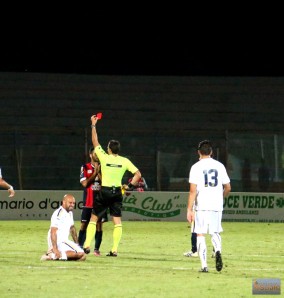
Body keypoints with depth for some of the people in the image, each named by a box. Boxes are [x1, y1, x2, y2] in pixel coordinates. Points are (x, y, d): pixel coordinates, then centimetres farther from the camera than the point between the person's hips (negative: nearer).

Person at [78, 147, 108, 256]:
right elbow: (85, 183, -8)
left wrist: (99, 172, -9)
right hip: (88, 201, -1)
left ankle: (97, 249, 1)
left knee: (99, 225, -1)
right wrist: (95, 173, -9)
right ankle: (80, 247, 5)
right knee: (84, 225, 0)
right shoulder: (85, 167, 3)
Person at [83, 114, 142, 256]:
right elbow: (138, 174, -2)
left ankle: (87, 246, 3)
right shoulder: (125, 161, -2)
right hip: (117, 192, 2)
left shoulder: (104, 158, -9)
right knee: (117, 221, 2)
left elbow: (95, 142, 1)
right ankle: (114, 249, -4)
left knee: (93, 218, 9)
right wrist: (130, 186, 3)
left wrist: (93, 125, 8)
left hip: (104, 192, -2)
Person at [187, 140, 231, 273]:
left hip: (202, 206, -3)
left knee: (200, 234, 4)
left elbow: (193, 190, -9)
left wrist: (189, 209, -7)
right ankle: (217, 251, -16)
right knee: (215, 233, 15)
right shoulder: (219, 166, 7)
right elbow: (228, 188, 11)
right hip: (216, 206, 3)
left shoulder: (196, 167, -3)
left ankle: (204, 265, -3)